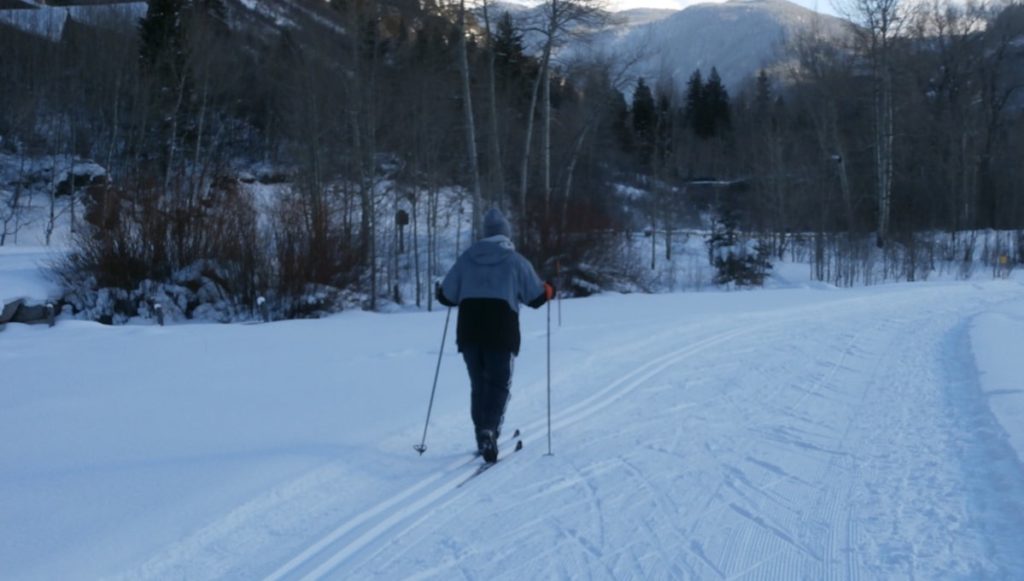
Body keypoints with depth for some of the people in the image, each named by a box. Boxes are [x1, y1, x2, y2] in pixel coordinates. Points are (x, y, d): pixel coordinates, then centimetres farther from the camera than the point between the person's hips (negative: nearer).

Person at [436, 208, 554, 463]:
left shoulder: (467, 258, 6)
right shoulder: (516, 261, 0)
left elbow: (448, 296, 8)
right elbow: (536, 297, 4)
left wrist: (439, 292, 31)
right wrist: (549, 290, 26)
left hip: (468, 332, 3)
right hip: (502, 333, -3)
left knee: (478, 384, 15)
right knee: (498, 383, 2)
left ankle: (482, 433, 16)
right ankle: (489, 430, -19)